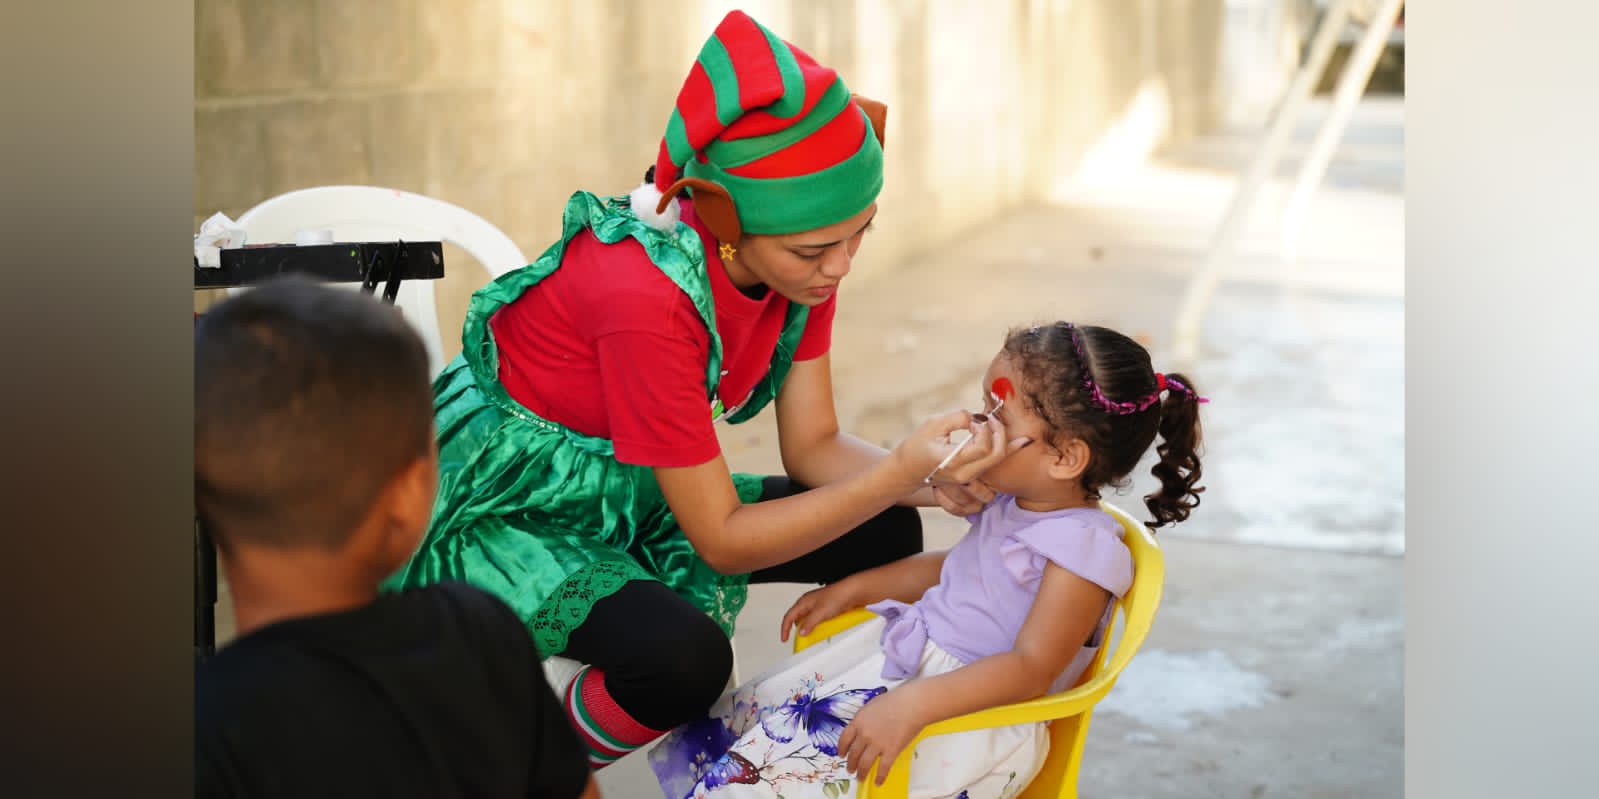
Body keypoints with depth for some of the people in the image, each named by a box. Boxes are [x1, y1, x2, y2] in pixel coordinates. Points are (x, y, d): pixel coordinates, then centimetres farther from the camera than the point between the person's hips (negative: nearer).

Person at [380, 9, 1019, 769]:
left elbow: (812, 446, -5)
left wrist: (928, 480, -23)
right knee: (683, 657, -35)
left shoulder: (800, 256, -12)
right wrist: (899, 473, -30)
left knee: (887, 536, 2)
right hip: (508, 510, -9)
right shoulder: (648, 297, -35)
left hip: (629, 495, 9)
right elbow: (722, 540, -27)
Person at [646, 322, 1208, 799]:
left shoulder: (1083, 547, -21)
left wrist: (911, 707, -36)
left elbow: (1031, 669, -27)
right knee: (742, 715, 5)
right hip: (902, 653, 10)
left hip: (970, 710, -10)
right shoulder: (1012, 503, 8)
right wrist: (851, 589, 22)